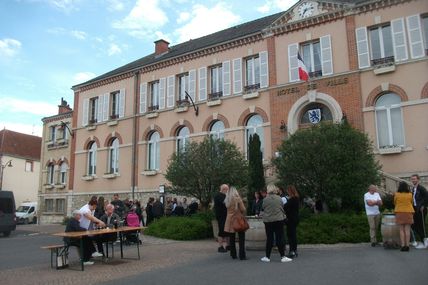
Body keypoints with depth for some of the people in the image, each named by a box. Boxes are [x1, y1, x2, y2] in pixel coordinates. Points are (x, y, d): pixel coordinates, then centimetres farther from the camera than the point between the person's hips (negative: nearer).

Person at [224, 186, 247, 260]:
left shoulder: (226, 200, 1)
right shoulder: (238, 199, -10)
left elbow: (228, 209, 7)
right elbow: (243, 209, -8)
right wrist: (242, 213, 10)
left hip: (230, 220, 4)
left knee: (231, 239, 11)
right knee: (241, 238, 3)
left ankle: (233, 255, 17)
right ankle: (242, 255, 2)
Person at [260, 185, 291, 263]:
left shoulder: (265, 199, -10)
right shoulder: (279, 198, -3)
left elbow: (262, 209, 1)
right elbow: (282, 209, 8)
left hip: (268, 221, -1)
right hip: (279, 220, 1)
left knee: (269, 239, 7)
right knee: (280, 238, 5)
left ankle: (267, 257, 14)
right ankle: (283, 257, 5)